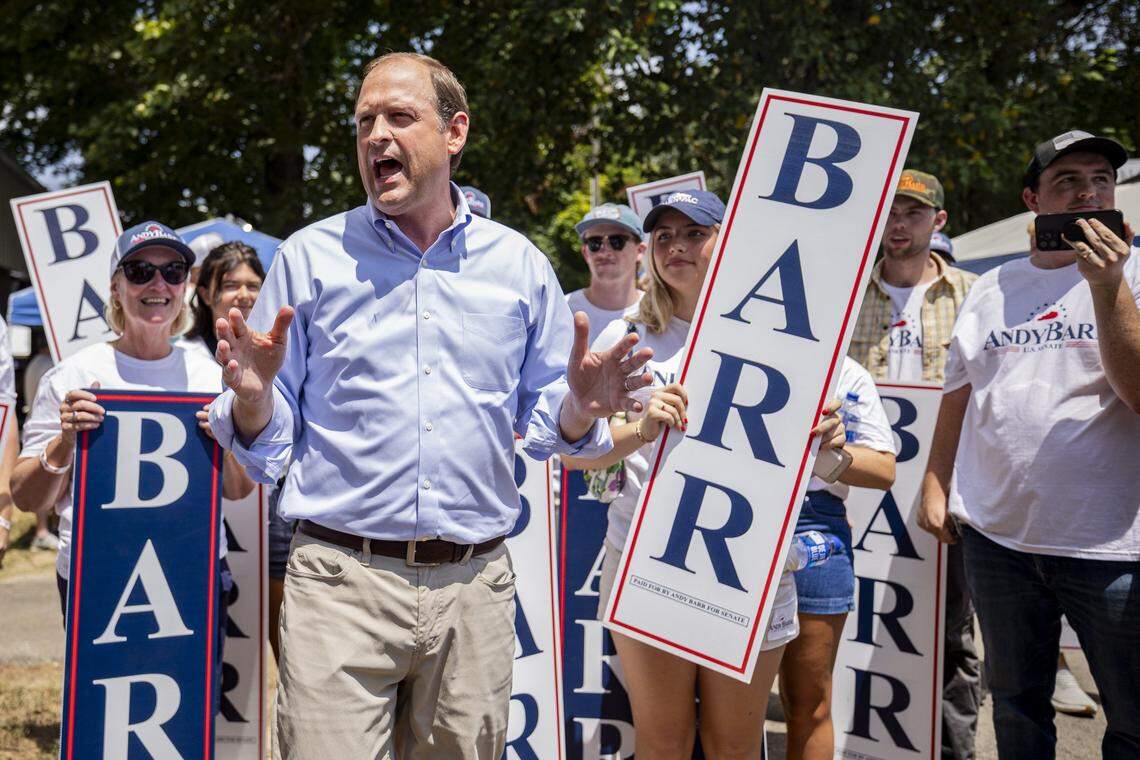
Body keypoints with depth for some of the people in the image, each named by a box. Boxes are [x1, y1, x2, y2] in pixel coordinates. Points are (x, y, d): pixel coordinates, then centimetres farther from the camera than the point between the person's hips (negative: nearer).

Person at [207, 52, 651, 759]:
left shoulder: (520, 265, 8)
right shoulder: (310, 258, 4)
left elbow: (544, 424, 11)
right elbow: (264, 445, 5)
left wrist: (580, 409, -11)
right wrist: (252, 397, -17)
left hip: (476, 587, 2)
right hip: (341, 583, -1)